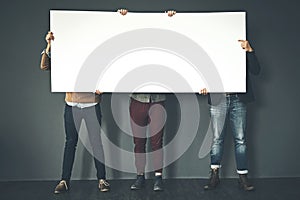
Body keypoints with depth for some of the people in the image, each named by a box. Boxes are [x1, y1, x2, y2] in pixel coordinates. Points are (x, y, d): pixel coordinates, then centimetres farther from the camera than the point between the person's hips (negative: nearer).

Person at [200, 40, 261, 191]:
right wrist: (205, 86, -8)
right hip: (218, 99, 0)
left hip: (238, 100, 1)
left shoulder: (242, 52, 8)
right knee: (217, 138, 1)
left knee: (240, 139, 3)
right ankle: (214, 176, 9)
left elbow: (255, 71, -1)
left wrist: (249, 50, -10)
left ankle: (242, 177, 10)